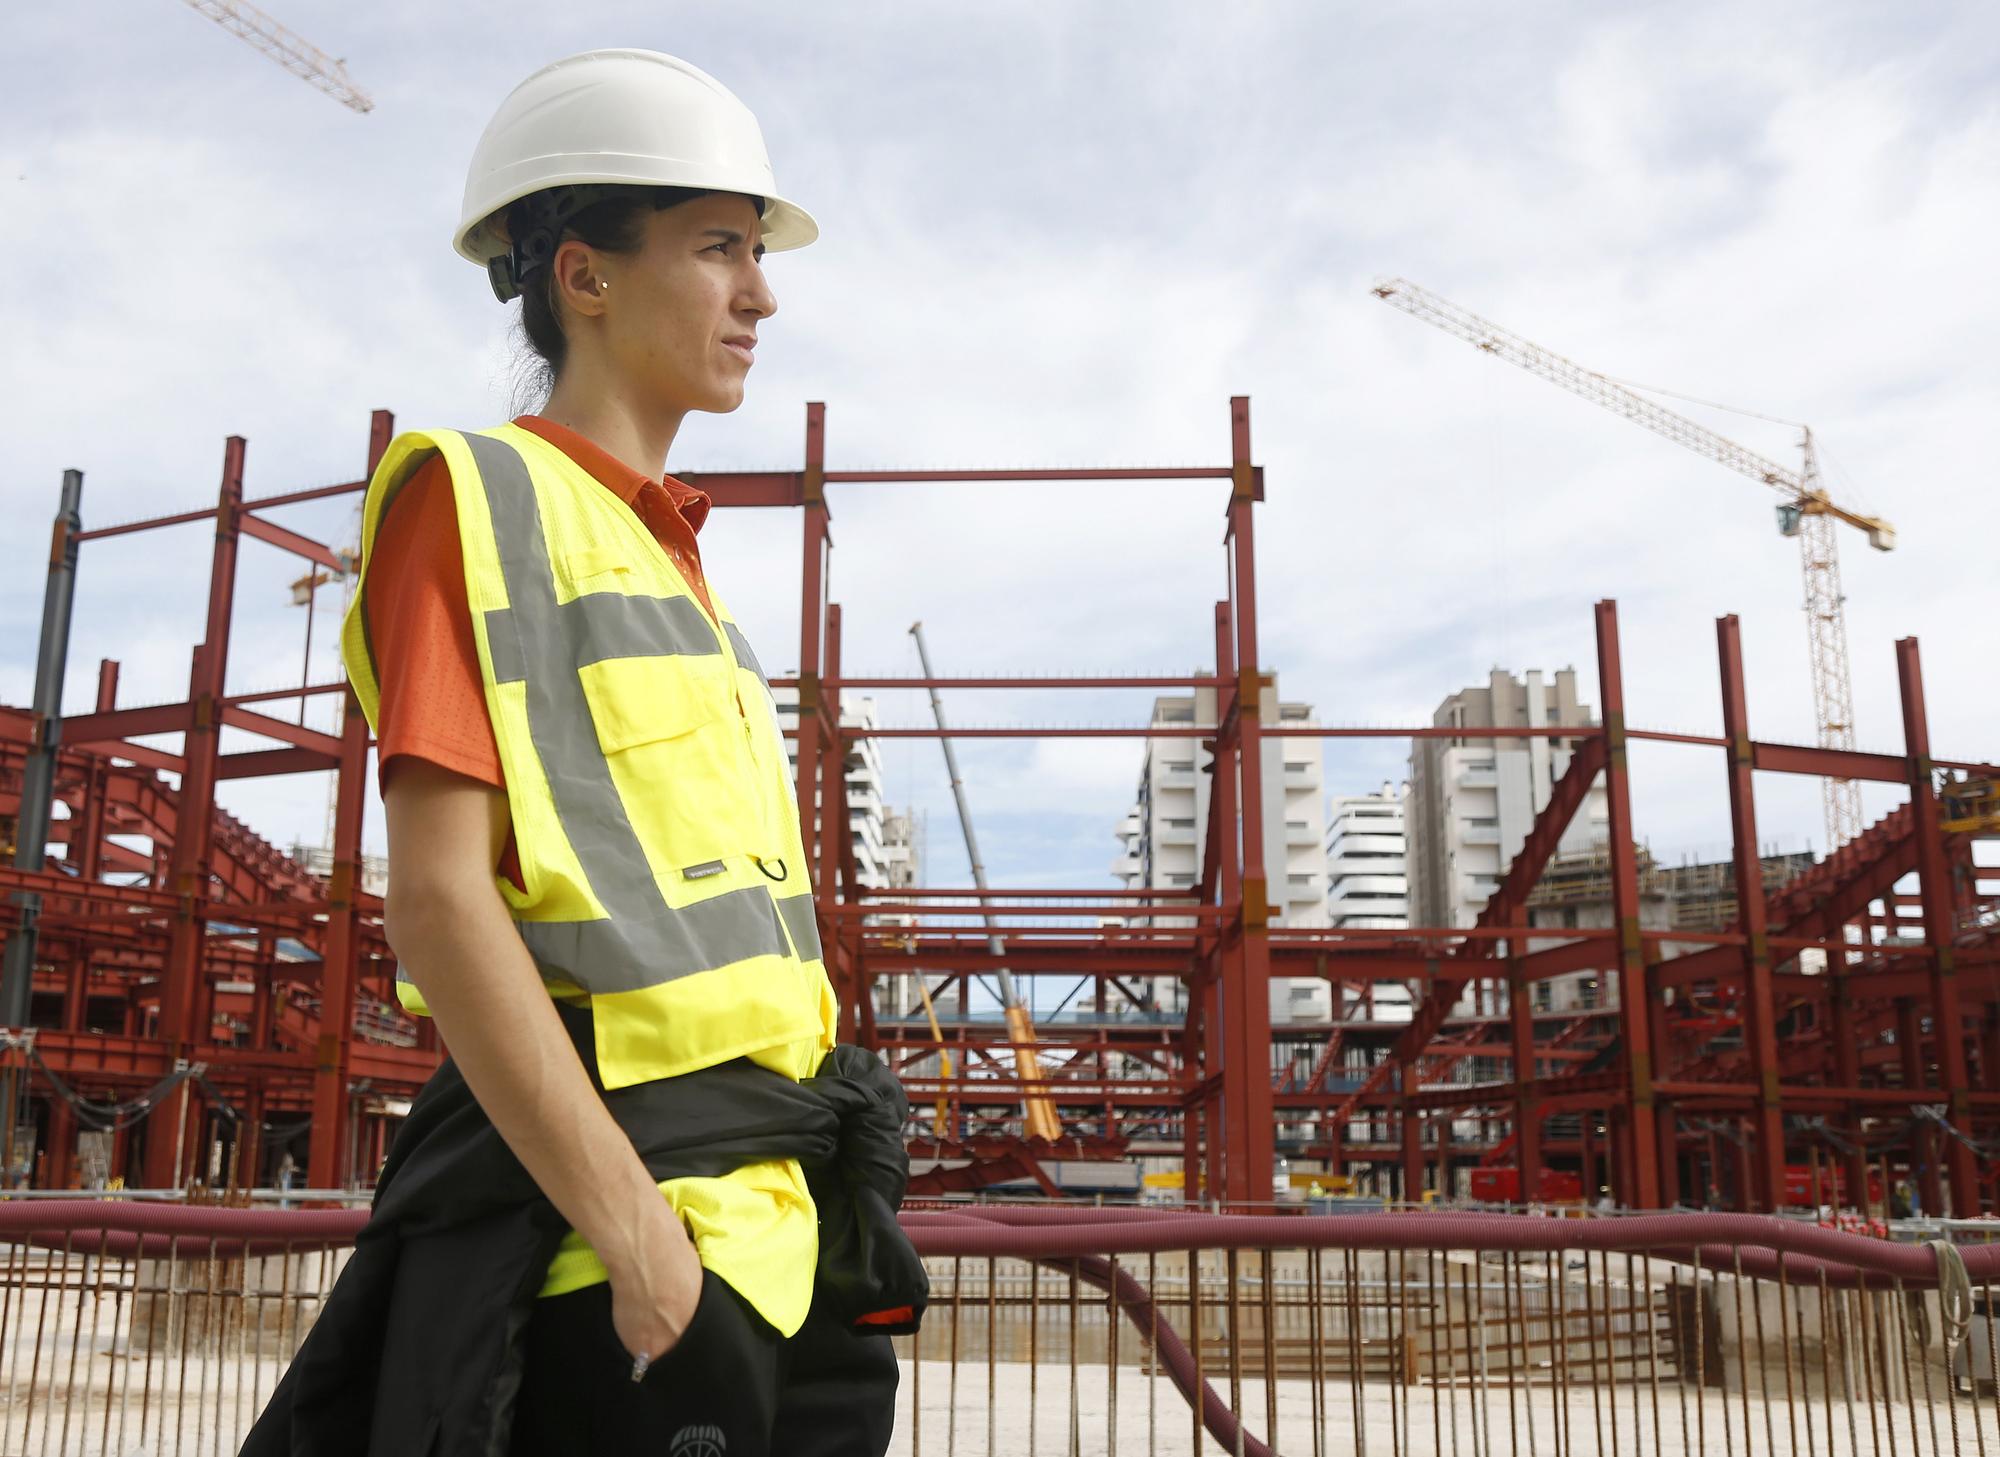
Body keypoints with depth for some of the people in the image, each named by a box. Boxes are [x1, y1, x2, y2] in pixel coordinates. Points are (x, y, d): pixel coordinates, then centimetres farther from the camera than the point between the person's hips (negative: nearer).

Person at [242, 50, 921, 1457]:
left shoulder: (674, 563, 19)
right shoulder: (477, 496, -5)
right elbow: (441, 898, -15)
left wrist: (814, 1223, 17)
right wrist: (636, 1229, -20)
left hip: (772, 1228, 8)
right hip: (592, 1226, -8)